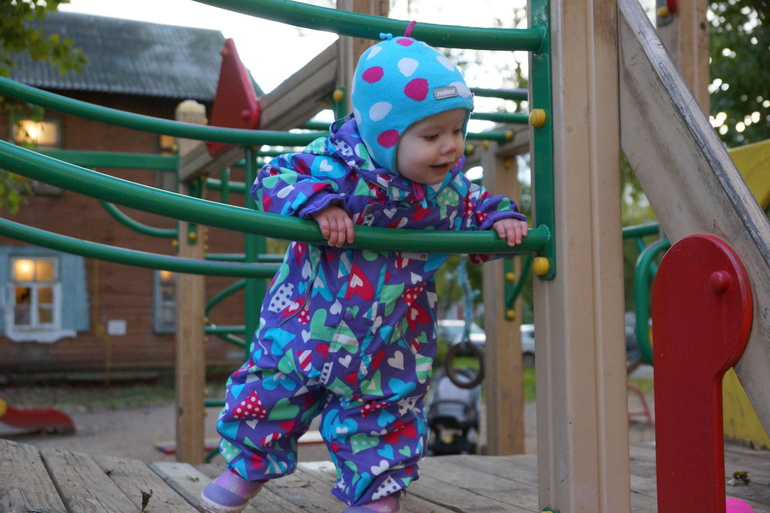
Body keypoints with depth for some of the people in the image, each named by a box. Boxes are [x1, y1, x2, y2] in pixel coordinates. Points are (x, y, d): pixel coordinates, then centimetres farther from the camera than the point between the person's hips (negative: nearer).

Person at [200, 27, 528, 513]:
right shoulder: (337, 165, -22)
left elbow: (474, 206, 13)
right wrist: (318, 203, -37)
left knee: (387, 412, 9)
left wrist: (500, 218, -8)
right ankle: (249, 465, 37)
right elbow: (274, 178, -20)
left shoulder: (447, 186, -6)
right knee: (271, 391, 13)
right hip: (309, 324, -2)